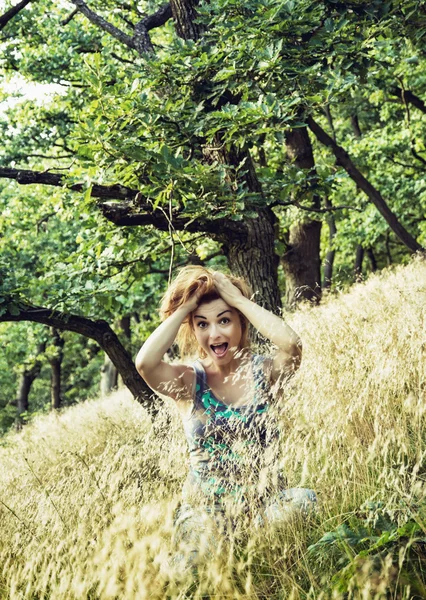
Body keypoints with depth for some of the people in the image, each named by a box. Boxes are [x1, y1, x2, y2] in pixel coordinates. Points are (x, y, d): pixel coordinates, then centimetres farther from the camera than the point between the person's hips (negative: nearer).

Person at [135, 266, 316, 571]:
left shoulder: (263, 371, 1)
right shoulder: (189, 381, 0)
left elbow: (291, 344, -23)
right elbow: (145, 362, -22)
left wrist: (236, 297, -13)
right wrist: (185, 307, -12)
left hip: (267, 500, 2)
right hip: (206, 508, -1)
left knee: (304, 501, -30)